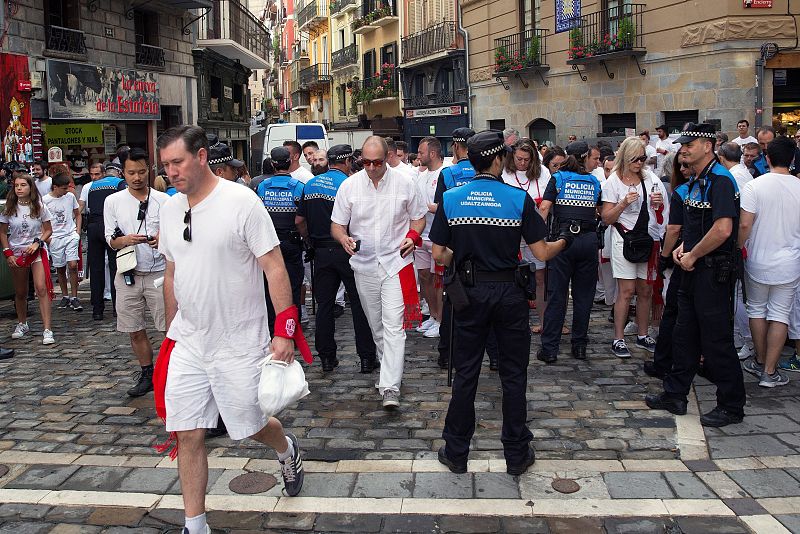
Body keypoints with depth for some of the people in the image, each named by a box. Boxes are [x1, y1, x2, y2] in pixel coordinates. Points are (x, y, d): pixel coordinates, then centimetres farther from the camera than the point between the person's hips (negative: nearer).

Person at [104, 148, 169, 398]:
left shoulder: (163, 200, 0)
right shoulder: (113, 201, 5)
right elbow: (111, 240, 6)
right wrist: (126, 240, -17)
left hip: (159, 272, -2)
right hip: (128, 274, 3)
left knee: (170, 327, -4)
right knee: (135, 330, 11)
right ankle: (147, 374, 26)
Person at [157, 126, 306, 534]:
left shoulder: (242, 202, -13)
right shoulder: (170, 208, 6)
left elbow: (275, 268, -13)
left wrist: (285, 331, -17)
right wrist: (171, 331, 20)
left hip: (239, 343, -5)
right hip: (188, 343, 5)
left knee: (250, 426, 9)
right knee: (187, 435, 4)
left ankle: (287, 450, 44)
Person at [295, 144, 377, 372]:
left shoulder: (311, 184, 7)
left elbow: (299, 220, 7)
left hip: (321, 252, 5)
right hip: (347, 251, -5)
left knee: (324, 304, 10)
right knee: (359, 303, 3)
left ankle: (327, 357, 14)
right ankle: (367, 358, 6)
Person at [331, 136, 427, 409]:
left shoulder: (404, 183, 0)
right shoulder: (349, 185, 1)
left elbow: (419, 217, 12)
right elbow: (336, 224, 5)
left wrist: (413, 236, -9)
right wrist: (344, 238, -17)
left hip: (396, 263, -3)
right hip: (364, 264, 3)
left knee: (393, 326, -12)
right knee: (376, 325, 14)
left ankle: (390, 387, -14)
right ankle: (389, 370, 33)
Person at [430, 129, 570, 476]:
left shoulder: (450, 199, -3)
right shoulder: (519, 198, -9)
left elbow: (439, 255, -2)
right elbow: (542, 253, -7)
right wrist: (567, 239, 12)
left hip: (470, 292, 2)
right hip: (509, 293, -2)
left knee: (465, 374, 11)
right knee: (513, 375, 10)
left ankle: (456, 453, 20)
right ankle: (517, 455, 19)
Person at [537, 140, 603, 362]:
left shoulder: (558, 178, 5)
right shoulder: (595, 182, 10)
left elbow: (544, 208, -5)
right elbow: (600, 212, 17)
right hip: (588, 240, 1)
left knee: (556, 294, 0)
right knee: (583, 295, 9)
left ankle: (549, 349, 0)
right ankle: (579, 345, 14)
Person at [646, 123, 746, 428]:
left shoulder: (719, 180, -17)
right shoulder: (696, 181, 13)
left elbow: (722, 229, -27)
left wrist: (693, 256, -15)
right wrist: (684, 247, 8)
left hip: (713, 271, -10)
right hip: (693, 269, 10)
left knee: (717, 340, -1)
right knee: (684, 334, 16)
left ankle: (731, 406, 11)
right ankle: (675, 395, 27)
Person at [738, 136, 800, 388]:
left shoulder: (754, 186, -12)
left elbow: (744, 224, -16)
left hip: (758, 261, -1)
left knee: (757, 309, 16)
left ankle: (760, 362, 27)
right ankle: (770, 372, 7)